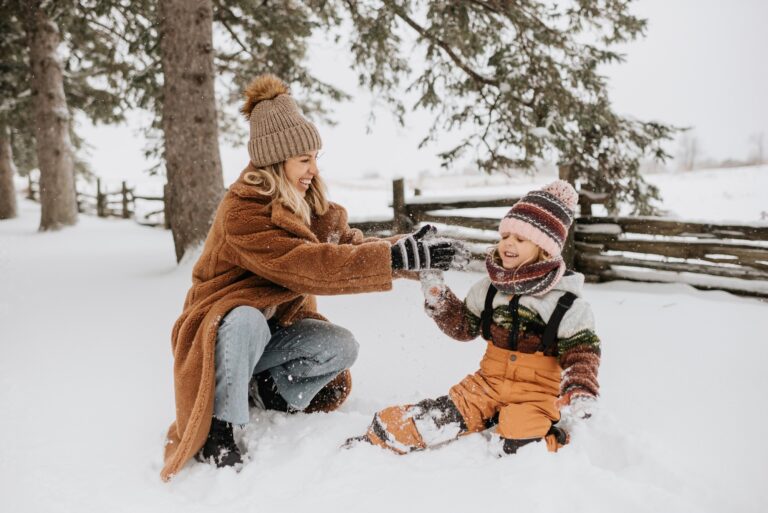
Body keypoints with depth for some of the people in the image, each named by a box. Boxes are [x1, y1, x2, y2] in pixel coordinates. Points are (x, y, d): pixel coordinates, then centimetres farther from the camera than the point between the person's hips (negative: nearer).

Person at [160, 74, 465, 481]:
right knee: (246, 321, -39)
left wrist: (406, 250, -25)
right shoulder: (242, 213, -27)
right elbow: (308, 266, -37)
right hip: (222, 327, -6)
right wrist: (396, 256, -40)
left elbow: (349, 247, -7)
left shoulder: (307, 207, -1)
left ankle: (268, 388, 4)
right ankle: (216, 430, -21)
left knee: (342, 346, -18)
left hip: (275, 329, 6)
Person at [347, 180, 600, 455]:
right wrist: (437, 296, 0)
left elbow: (582, 350, -6)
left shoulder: (566, 300, -6)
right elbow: (463, 326, 14)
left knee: (518, 443, -30)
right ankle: (377, 439, -10)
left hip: (538, 392, -3)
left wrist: (579, 391, -21)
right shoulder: (490, 287, 7)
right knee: (442, 416, -15)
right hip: (491, 381, 3)